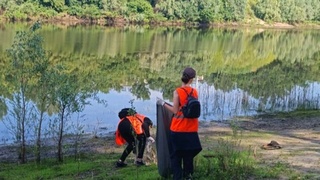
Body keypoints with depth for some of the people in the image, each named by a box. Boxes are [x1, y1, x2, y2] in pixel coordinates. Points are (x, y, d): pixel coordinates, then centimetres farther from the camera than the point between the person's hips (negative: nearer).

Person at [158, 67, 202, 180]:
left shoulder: (177, 92, -13)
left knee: (176, 155, 6)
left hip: (178, 129, -4)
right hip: (191, 129, 4)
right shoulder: (195, 92, -1)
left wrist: (163, 104, -2)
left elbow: (175, 111, -12)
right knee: (188, 154, 17)